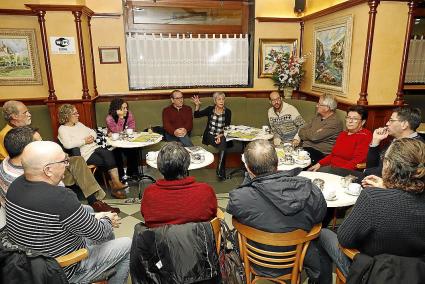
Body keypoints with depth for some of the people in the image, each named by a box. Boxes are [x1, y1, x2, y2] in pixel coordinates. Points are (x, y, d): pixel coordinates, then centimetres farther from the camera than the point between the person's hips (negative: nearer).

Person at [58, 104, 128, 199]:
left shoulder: (78, 124, 21)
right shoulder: (62, 129, -2)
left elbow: (93, 132, 23)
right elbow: (68, 144, -20)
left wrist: (92, 137, 0)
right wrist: (84, 141, -13)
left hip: (94, 147, 6)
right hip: (85, 154, -6)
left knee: (108, 154, -26)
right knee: (109, 161, -23)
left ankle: (116, 183, -30)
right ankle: (116, 184, -11)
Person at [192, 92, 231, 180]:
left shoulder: (227, 112, 4)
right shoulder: (210, 109, 6)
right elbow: (196, 115, 7)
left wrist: (221, 135, -19)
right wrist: (197, 105, -10)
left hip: (222, 136, 1)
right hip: (210, 136, -1)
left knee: (223, 141, -35)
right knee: (223, 144, -31)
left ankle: (220, 171, -32)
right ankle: (222, 172, -22)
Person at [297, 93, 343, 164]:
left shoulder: (335, 122, -12)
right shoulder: (318, 116, 15)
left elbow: (315, 137, -19)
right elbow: (302, 130, 17)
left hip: (320, 153, -7)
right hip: (306, 147, 7)